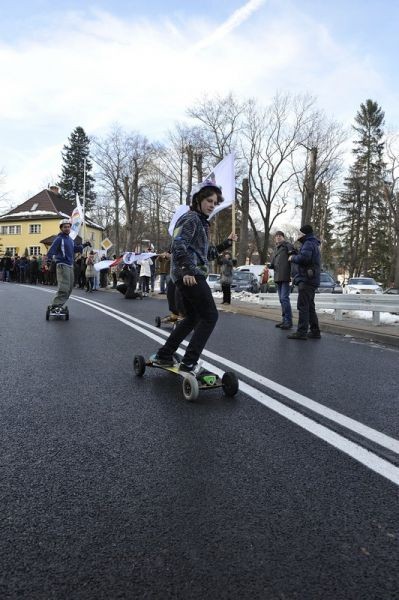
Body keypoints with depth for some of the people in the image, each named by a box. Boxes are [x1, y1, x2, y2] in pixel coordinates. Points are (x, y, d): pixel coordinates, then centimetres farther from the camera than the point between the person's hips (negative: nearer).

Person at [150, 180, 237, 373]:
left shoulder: (200, 222, 25)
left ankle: (163, 355, 22)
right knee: (210, 316, -8)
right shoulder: (191, 218, -6)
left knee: (192, 317, 18)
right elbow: (179, 245, -21)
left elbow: (207, 254, 27)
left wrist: (226, 243, 20)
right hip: (190, 275, -10)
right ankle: (189, 363, -7)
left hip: (188, 276, 10)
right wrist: (187, 270, -29)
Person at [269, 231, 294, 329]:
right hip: (277, 277, 8)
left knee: (284, 298, -12)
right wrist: (269, 266, 2)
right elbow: (272, 264, 23)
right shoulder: (275, 249, 21)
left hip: (285, 277, -8)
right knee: (281, 299, 11)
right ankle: (284, 319, 18)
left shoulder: (287, 245, -2)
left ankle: (288, 321, -8)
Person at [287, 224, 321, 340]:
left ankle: (302, 332, -10)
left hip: (306, 279, -11)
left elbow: (303, 258, -27)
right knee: (310, 306, 14)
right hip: (312, 281, 11)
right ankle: (315, 331, 18)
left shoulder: (308, 244, -11)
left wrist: (293, 258, -11)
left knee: (303, 306, -10)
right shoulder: (313, 244, 22)